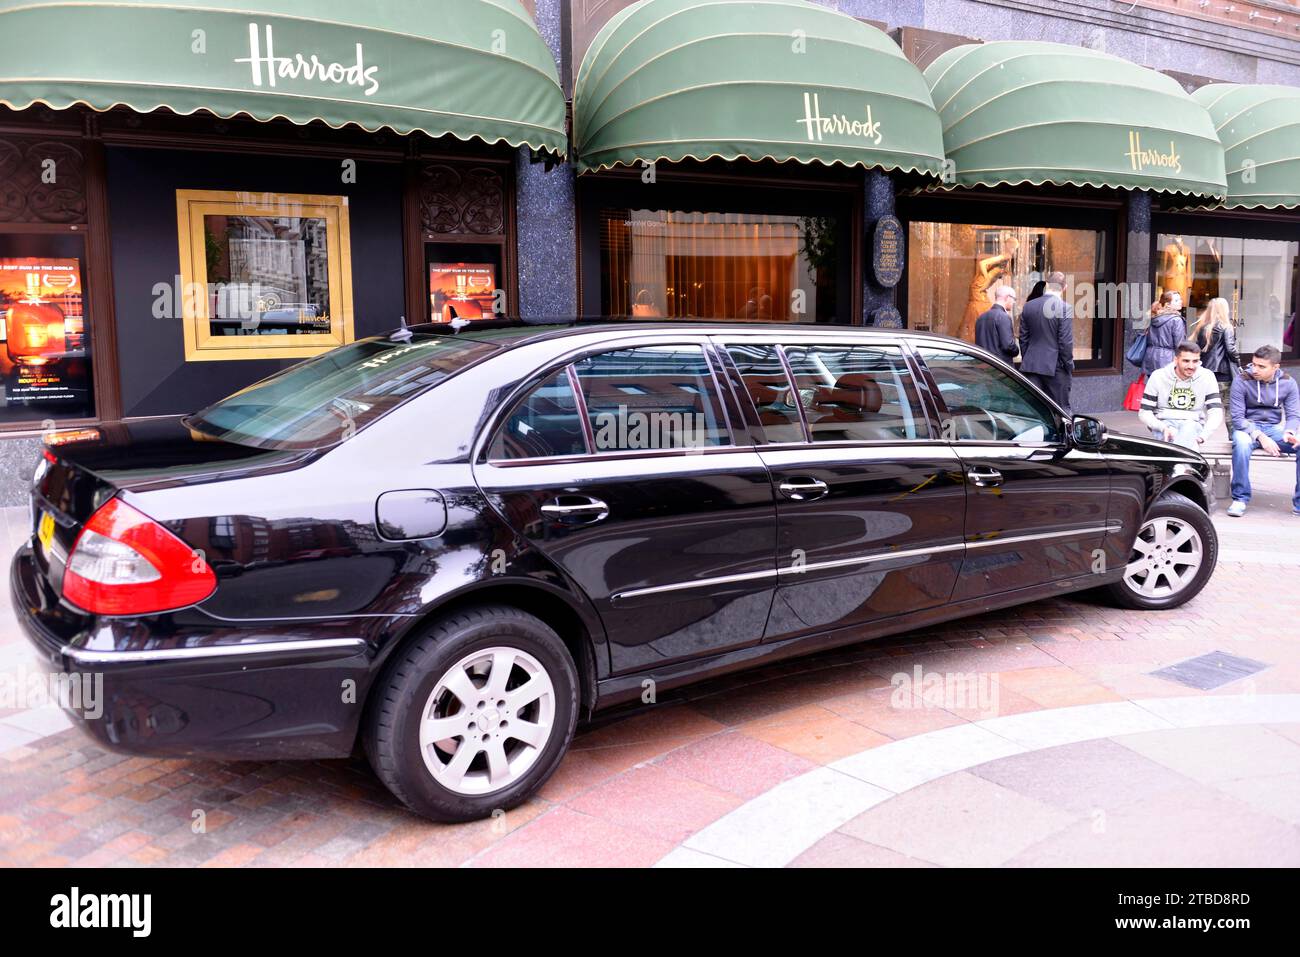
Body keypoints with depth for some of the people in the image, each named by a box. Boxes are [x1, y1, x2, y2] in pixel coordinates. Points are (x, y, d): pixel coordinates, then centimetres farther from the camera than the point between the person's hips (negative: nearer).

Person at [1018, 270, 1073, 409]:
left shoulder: (1028, 306, 4)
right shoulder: (1065, 308, -11)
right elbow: (1066, 341, -12)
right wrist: (1069, 366, -1)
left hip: (1031, 366, 4)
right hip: (1055, 366, -4)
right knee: (1060, 409, 5)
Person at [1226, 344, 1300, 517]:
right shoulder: (1242, 382, -9)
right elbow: (1237, 418, -12)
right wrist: (1259, 436, -27)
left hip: (1274, 428, 3)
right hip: (1248, 428, -3)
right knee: (1241, 442, -39)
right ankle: (1240, 498, -25)